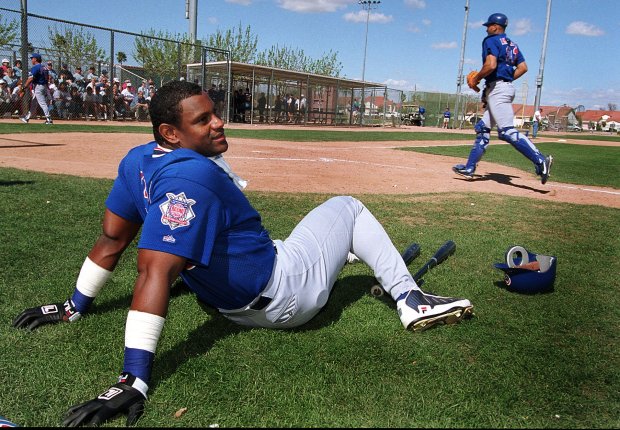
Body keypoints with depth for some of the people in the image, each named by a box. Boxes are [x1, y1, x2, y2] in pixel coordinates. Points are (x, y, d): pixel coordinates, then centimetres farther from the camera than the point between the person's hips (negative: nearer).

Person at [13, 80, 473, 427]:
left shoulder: (138, 160, -5)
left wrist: (74, 307, 14)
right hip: (283, 298, -8)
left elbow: (112, 240, 2)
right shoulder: (191, 177, -30)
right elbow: (154, 273, -37)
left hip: (237, 302, 8)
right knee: (348, 205, 9)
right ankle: (410, 299, 10)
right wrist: (134, 381, -39)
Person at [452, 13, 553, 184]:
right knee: (483, 128, 12)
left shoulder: (491, 40, -5)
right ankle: (470, 167, 15)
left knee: (507, 131, -17)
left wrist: (476, 78, -7)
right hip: (507, 87, 10)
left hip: (497, 88, -10)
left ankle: (540, 160, -24)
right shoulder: (512, 44, 21)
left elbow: (491, 65, -21)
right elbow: (523, 68, 15)